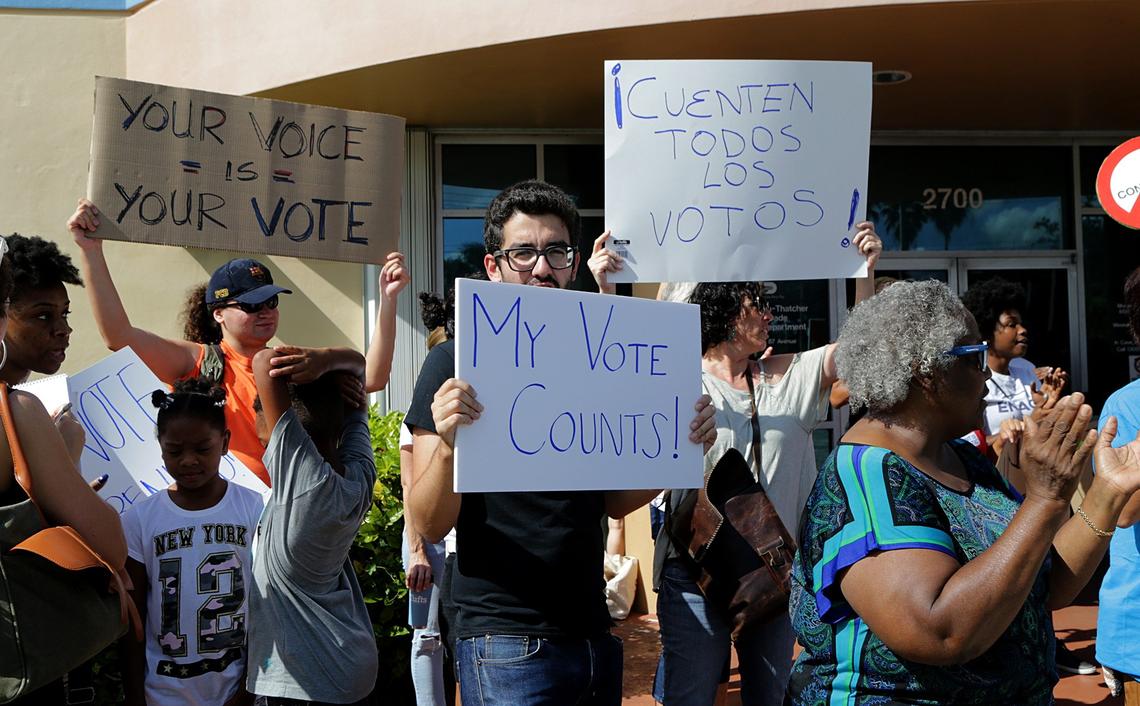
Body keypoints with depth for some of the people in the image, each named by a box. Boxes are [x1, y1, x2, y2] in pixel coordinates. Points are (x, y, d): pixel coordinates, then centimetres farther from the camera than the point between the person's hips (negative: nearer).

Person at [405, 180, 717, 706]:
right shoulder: (458, 361, -8)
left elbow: (612, 502, 13)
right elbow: (430, 526, -12)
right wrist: (448, 444, -31)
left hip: (592, 635, 6)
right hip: (507, 643, -6)